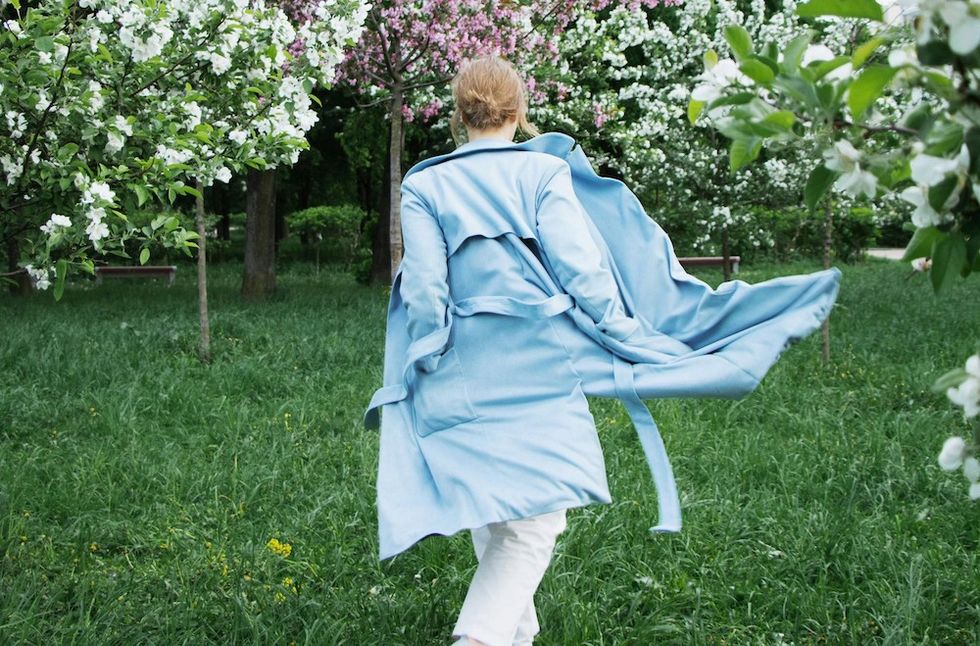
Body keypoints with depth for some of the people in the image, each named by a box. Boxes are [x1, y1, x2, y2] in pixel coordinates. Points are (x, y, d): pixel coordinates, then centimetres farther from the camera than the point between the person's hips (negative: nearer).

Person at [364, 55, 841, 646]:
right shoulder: (544, 171, 1)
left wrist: (423, 374, 6)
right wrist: (637, 348, 2)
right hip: (538, 369, -3)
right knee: (533, 518, -1)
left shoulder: (423, 185, 5)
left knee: (488, 514, 18)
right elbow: (580, 271, -5)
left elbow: (424, 290, -2)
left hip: (461, 377, 3)